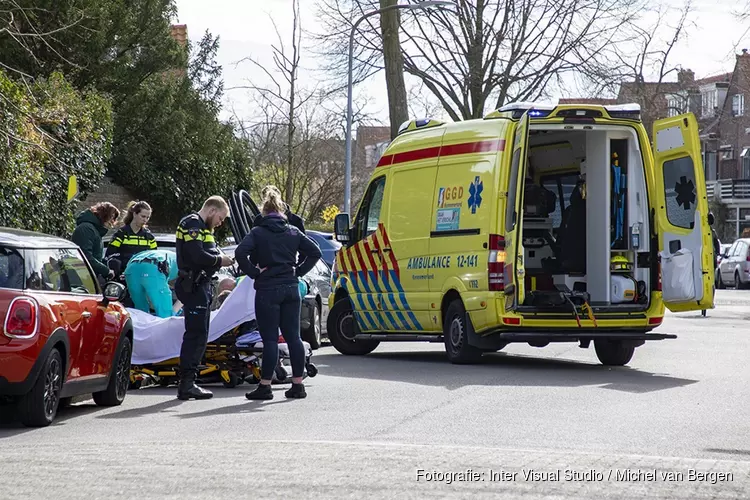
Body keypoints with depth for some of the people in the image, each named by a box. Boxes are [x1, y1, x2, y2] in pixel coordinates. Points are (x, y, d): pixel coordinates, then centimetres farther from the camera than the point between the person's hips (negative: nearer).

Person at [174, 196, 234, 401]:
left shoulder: (202, 228, 24)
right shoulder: (192, 225, -11)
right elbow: (198, 256, -23)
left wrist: (220, 258, 1)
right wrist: (219, 259, -10)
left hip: (201, 286, 11)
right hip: (193, 287, -11)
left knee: (199, 336, 12)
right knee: (195, 335, -13)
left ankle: (188, 383, 16)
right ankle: (186, 384, -14)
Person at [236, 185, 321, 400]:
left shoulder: (258, 232, -6)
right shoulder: (293, 232, 7)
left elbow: (240, 253, -19)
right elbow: (314, 251, 6)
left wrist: (253, 272, -9)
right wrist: (299, 271, 9)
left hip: (268, 290, -4)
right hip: (291, 289, 4)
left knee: (270, 339, -4)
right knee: (293, 336, 8)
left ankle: (265, 386, -2)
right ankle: (298, 384, 10)